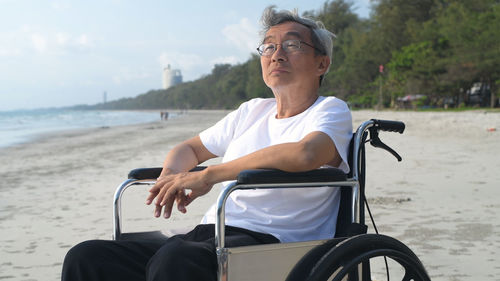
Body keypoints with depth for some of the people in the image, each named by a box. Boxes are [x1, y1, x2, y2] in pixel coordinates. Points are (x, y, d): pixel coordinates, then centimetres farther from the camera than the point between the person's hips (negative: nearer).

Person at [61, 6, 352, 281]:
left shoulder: (331, 110, 3)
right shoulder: (252, 110, 24)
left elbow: (304, 154, -21)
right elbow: (189, 149, 31)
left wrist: (207, 176, -16)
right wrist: (171, 175, 4)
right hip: (207, 234, 7)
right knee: (86, 257, -14)